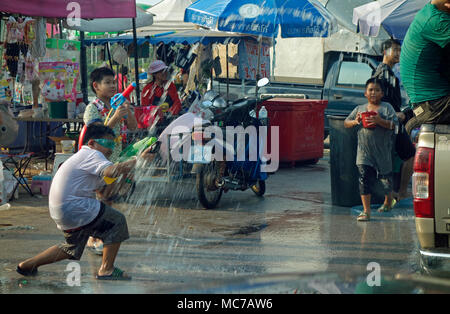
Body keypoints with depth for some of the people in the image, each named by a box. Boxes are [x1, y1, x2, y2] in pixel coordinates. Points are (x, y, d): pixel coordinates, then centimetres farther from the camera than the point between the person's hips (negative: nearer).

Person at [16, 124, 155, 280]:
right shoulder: (92, 154, -9)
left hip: (60, 213, 11)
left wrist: (122, 174, 6)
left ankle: (27, 264, 30)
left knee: (73, 248, 29)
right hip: (73, 209, -11)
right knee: (117, 221, -7)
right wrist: (138, 160, -27)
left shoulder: (83, 157, 23)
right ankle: (106, 270, -3)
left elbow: (104, 192, 18)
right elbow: (111, 171, -31)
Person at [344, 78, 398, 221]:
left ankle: (388, 201, 42)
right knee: (364, 178, -8)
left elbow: (393, 124, -11)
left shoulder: (387, 108, -1)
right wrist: (355, 121, -9)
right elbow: (346, 123, 12)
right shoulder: (359, 109, 9)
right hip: (364, 151, 1)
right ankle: (366, 211, -6)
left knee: (385, 177, 13)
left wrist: (379, 121, -25)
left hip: (383, 150, -1)